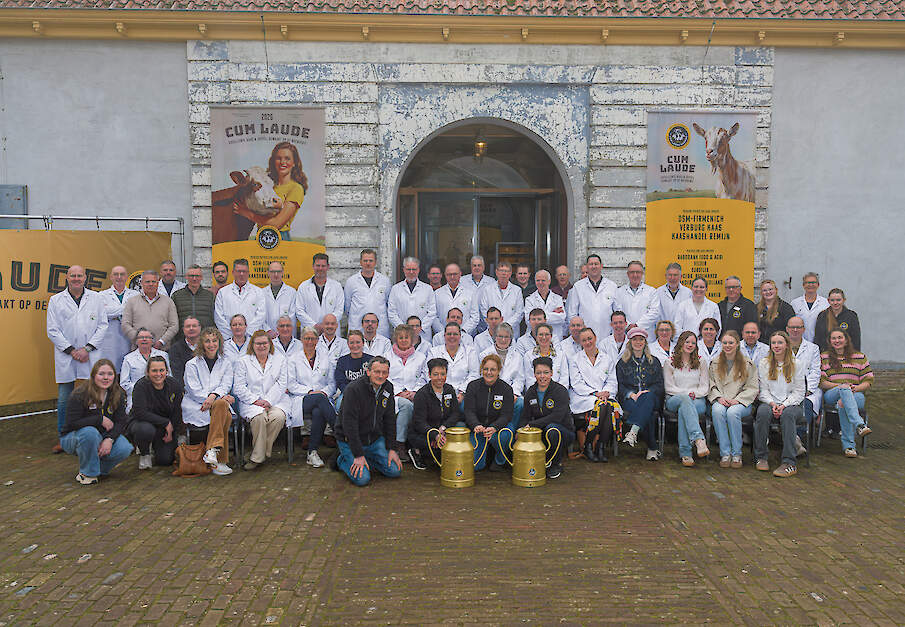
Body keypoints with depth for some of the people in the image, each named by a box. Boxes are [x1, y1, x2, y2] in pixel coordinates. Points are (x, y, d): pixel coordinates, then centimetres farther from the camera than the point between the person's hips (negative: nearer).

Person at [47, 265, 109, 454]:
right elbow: (53, 331, 2)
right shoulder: (56, 300, 6)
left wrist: (87, 348, -6)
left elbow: (102, 326, 4)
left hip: (90, 357, 0)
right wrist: (71, 350, -7)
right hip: (65, 358, 0)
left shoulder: (96, 298, 8)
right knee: (64, 400, 3)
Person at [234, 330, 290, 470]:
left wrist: (268, 401, -11)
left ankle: (257, 456, -19)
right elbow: (239, 387, 3)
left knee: (279, 416, -31)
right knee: (259, 417, -34)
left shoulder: (280, 360, 15)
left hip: (275, 400, 1)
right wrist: (255, 400, -11)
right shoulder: (243, 361, 12)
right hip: (251, 402, -1)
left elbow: (281, 384, 4)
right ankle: (259, 456, -20)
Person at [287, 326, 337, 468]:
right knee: (320, 398, -36)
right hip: (301, 400, -2)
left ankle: (312, 452, -27)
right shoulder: (294, 359, 13)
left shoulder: (325, 358, 18)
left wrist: (325, 392, -7)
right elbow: (291, 384, 4)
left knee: (318, 413, -35)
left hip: (323, 398, 2)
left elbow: (332, 383, 16)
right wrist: (310, 391, -10)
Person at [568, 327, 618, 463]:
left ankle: (602, 447, -22)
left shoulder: (607, 359, 17)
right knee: (600, 406, -34)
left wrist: (606, 392, -9)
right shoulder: (575, 360, 7)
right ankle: (587, 446, -20)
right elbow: (576, 384, -2)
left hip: (604, 395, 3)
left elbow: (612, 382, 13)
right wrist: (595, 393, -14)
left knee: (610, 407, -32)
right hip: (582, 397, -3)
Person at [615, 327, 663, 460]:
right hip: (629, 398, 0)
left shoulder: (654, 362, 18)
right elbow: (620, 385, 7)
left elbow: (660, 384, 8)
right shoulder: (622, 363, 16)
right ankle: (653, 447, -35)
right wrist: (631, 394, -14)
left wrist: (646, 392, -12)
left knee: (647, 397, -38)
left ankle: (634, 431, -54)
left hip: (651, 396, 0)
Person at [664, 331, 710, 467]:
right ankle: (699, 440, -56)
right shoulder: (670, 363, 12)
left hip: (698, 401, 1)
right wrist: (687, 393, -10)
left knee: (683, 410, -37)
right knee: (684, 399, -39)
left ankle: (685, 453, -42)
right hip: (674, 400, -1)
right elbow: (669, 388, 4)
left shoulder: (702, 362, 17)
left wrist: (694, 394, -11)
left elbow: (705, 387, 9)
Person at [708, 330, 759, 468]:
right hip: (720, 401, 2)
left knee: (733, 412, -36)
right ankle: (725, 453, -27)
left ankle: (736, 454, -22)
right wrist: (719, 397, -9)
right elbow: (711, 385, 10)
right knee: (717, 411, -34)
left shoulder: (747, 364, 7)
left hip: (742, 402, -2)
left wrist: (737, 400, -12)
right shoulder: (715, 363, 15)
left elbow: (753, 388, 2)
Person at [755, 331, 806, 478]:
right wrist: (772, 404, -13)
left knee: (787, 414, -36)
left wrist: (784, 405, -14)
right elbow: (763, 390, 6)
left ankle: (789, 463, -38)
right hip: (770, 402, 1)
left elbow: (799, 393, 2)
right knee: (763, 412, -34)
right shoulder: (764, 364, 11)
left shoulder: (795, 364, 7)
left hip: (791, 404, -1)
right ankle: (760, 457, -25)